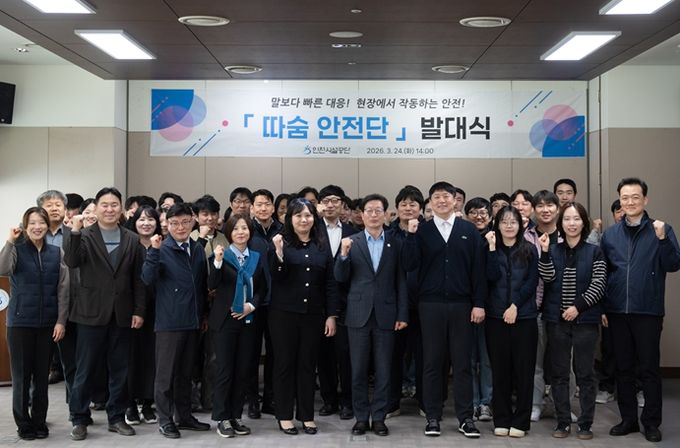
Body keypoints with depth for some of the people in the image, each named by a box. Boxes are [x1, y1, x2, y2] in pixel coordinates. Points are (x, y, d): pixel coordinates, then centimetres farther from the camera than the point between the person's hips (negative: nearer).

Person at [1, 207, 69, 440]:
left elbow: (63, 289, 3)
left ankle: (39, 421, 18)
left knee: (42, 374, 7)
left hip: (47, 323, 2)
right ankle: (24, 424, 14)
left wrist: (61, 321, -2)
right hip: (20, 322, -2)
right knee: (21, 374, 4)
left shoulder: (56, 253, 4)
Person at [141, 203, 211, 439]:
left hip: (192, 321, 5)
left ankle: (184, 415, 24)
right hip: (169, 321, -5)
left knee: (185, 372, 14)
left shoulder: (198, 249, 9)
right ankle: (165, 419, 12)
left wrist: (203, 314, 16)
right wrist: (154, 251, -27)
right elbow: (148, 279, -18)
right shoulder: (162, 249, -6)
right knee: (166, 373, 3)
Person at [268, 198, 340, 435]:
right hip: (284, 313, -2)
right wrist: (278, 253, -25)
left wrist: (332, 315, 2)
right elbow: (275, 278, -10)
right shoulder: (281, 243, -2)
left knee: (308, 364, 9)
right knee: (284, 363, 5)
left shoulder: (322, 246, 7)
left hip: (313, 314, 3)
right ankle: (284, 415, 15)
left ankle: (307, 415, 18)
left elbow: (330, 283, 7)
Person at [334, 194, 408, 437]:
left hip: (385, 314, 0)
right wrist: (344, 255, -16)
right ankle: (361, 417, 15)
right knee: (358, 370, 5)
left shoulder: (395, 243, 4)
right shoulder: (351, 242, 3)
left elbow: (401, 281, 3)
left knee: (383, 370, 5)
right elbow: (341, 278, 1)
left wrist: (403, 314, -2)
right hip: (358, 314, 0)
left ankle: (378, 417, 14)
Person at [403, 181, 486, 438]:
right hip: (431, 304, 0)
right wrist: (411, 235, -14)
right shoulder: (422, 231, 4)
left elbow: (478, 269, 3)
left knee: (462, 363, 5)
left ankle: (465, 418, 13)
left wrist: (479, 303, -2)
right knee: (432, 362, 6)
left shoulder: (469, 231, 5)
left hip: (461, 304, 0)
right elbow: (409, 265, -5)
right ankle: (432, 417, 14)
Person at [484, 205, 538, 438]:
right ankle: (501, 419, 13)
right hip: (496, 316, 1)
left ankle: (521, 420, 9)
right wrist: (492, 247, -11)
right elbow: (492, 277, -8)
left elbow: (532, 282, -2)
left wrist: (515, 306, -11)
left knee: (523, 368, 2)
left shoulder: (529, 250, 5)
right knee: (500, 368, 5)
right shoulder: (492, 250, 7)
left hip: (524, 316, -1)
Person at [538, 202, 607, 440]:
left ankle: (585, 424, 10)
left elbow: (598, 285, -4)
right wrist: (544, 252, -15)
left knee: (585, 373, 2)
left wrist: (577, 307, -12)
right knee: (559, 373, 6)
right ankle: (563, 421, 14)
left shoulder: (594, 252, 3)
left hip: (585, 320, -2)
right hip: (556, 320, 2)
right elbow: (547, 278, -5)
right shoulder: (553, 250, 9)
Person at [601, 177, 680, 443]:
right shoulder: (610, 234, 8)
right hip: (617, 311, 3)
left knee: (649, 368, 3)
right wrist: (601, 307, 4)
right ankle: (628, 419, 21)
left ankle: (651, 422, 13)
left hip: (648, 311, -3)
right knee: (623, 368, 10)